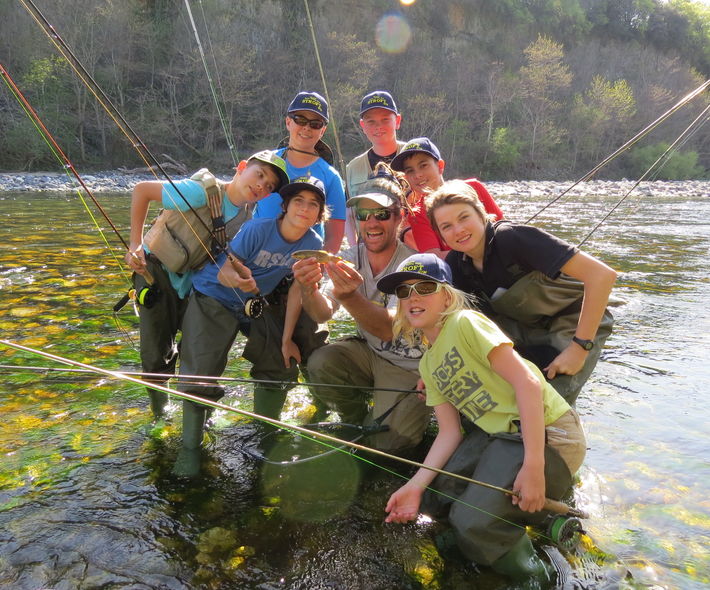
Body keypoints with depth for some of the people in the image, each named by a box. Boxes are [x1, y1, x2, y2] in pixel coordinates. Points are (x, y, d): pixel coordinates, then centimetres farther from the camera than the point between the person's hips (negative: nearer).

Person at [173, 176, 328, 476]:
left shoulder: (313, 244, -13)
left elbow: (296, 290, -8)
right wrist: (238, 280, -46)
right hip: (212, 298, -4)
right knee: (199, 373, -11)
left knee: (281, 362, 4)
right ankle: (190, 446, 9)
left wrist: (286, 339, -8)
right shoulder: (257, 229, -25)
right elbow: (223, 273, -22)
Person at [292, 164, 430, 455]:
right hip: (368, 352, 5)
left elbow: (388, 329, -33)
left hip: (409, 367, -4)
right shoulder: (351, 258, -7)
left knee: (389, 444, -16)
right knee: (320, 363, -22)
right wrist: (308, 289, -42)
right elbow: (323, 314, -19)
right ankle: (355, 420, 7)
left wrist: (349, 296, -51)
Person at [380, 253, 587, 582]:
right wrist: (416, 485, -6)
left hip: (544, 434, -9)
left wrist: (533, 466, -25)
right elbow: (450, 431, 7)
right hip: (496, 436, 9)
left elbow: (527, 383, -20)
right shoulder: (428, 364, 12)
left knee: (472, 523, -21)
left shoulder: (465, 323, -13)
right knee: (432, 498, 3)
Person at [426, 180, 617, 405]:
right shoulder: (455, 265, -9)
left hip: (578, 325, -6)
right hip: (528, 331, 6)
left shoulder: (512, 237, -29)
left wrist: (579, 348, -31)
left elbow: (602, 274, -33)